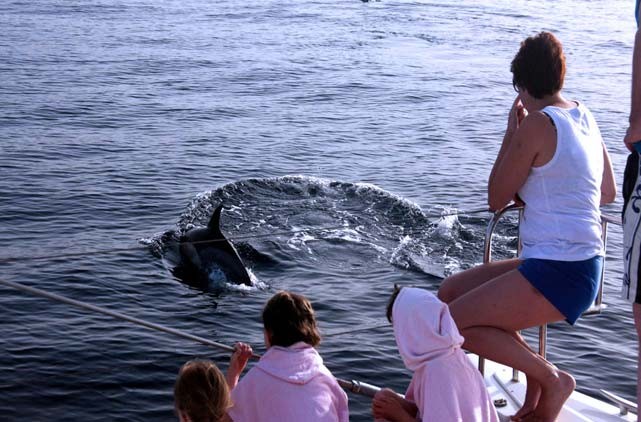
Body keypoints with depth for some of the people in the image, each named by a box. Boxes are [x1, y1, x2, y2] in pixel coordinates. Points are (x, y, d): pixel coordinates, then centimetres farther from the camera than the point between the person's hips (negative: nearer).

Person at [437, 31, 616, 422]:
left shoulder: (537, 124, -15)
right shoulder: (585, 118, 11)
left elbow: (496, 199, -7)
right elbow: (608, 193, 21)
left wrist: (511, 134, -1)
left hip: (557, 273, -9)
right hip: (579, 266, 9)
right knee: (450, 292, 15)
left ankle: (552, 379, -2)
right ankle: (541, 376, 12)